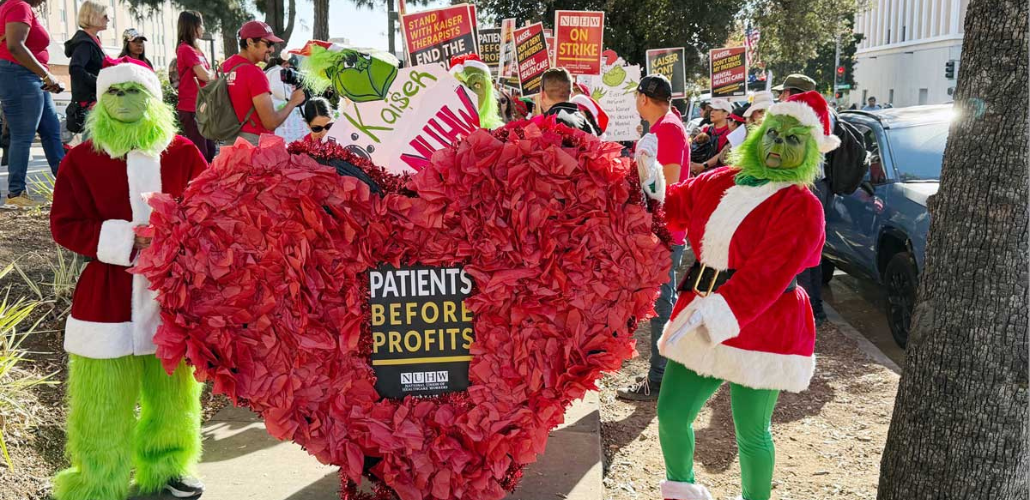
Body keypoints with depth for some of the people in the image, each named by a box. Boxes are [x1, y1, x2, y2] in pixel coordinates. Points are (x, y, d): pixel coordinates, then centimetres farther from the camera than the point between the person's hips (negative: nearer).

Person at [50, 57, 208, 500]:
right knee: (104, 400, 4)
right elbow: (65, 225, -4)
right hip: (109, 296, -2)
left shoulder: (182, 152, 1)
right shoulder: (82, 159, -2)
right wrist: (125, 242, -16)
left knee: (172, 391, 13)